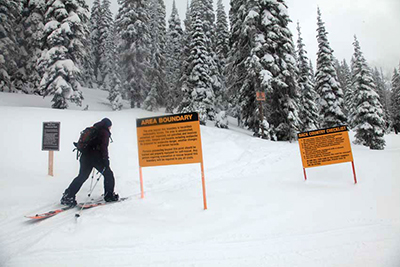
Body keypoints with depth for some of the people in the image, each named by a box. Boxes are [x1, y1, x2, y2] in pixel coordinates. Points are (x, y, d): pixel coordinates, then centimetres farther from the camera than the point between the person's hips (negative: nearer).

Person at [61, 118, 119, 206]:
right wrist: (105, 159, -14)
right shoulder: (105, 132, -4)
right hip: (96, 157, -8)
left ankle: (68, 196, 11)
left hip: (85, 156, 8)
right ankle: (109, 195, 9)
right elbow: (104, 147, -15)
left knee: (82, 176, 15)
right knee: (108, 174, 6)